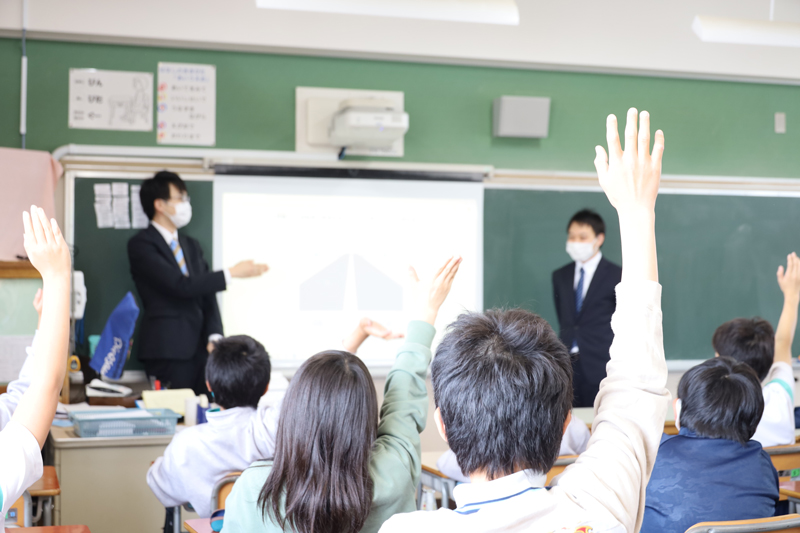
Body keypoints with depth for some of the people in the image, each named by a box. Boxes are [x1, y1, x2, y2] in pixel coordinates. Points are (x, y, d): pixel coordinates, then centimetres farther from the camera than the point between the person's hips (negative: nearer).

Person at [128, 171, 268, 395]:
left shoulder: (191, 245, 20)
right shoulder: (141, 244, -4)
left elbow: (207, 295, 15)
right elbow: (181, 286, -15)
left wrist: (214, 335, -2)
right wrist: (232, 273, -12)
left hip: (199, 349, 6)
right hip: (166, 350, -6)